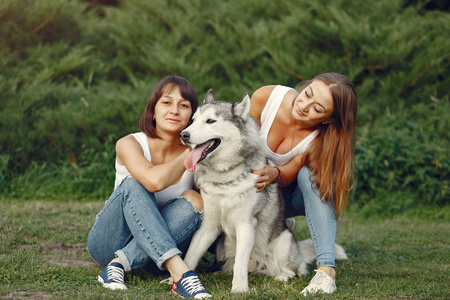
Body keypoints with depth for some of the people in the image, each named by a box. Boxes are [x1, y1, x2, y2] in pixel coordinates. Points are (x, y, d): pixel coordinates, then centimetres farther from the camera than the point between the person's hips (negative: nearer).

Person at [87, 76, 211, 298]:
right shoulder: (130, 144, -14)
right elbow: (155, 180, -35)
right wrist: (188, 155, -21)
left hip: (155, 254, 3)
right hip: (108, 244, -3)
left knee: (193, 201, -24)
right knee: (134, 185, -29)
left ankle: (119, 264, -31)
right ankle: (179, 271, -43)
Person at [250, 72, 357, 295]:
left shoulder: (321, 139, -26)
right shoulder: (265, 97, -25)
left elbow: (289, 175, -23)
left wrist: (274, 174, -47)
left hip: (288, 195, -2)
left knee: (310, 174, -36)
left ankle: (326, 269, -43)